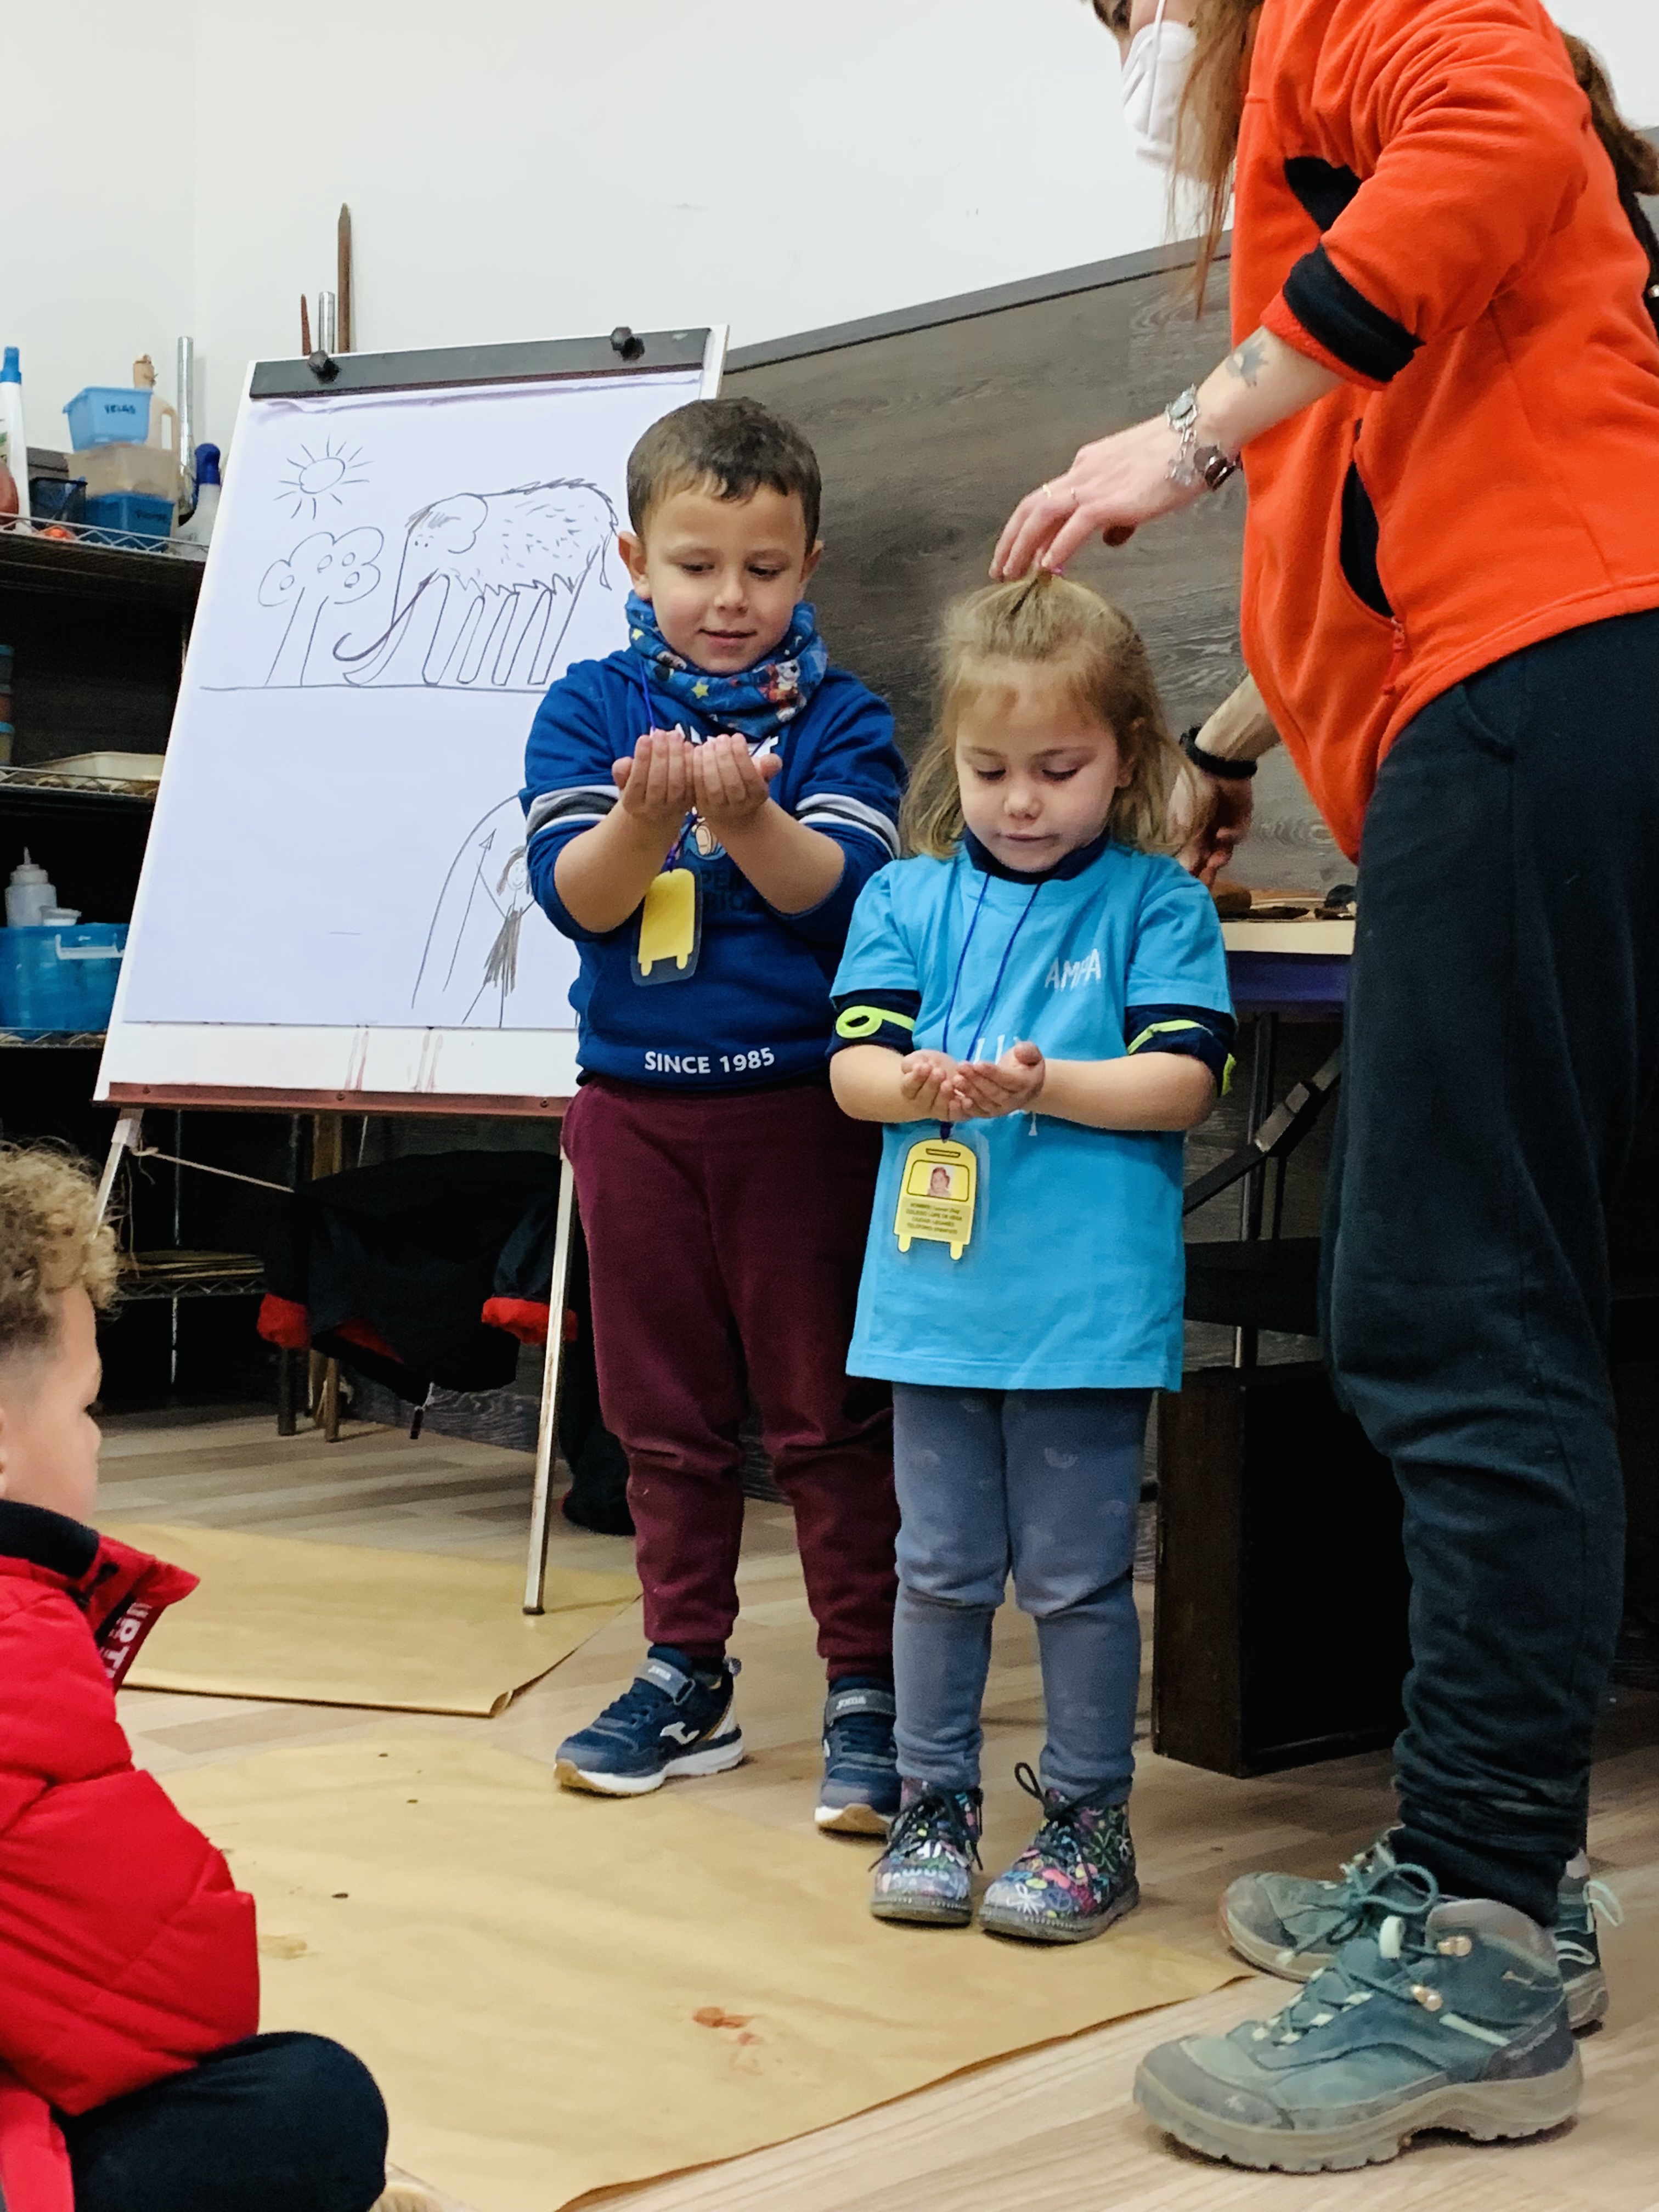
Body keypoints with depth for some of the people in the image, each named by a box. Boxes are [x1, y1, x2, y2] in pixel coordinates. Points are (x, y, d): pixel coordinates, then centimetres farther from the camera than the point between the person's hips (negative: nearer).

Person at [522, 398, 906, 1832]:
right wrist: (646, 818, -26)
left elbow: (844, 891, -12)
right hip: (634, 1099, 3)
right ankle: (687, 1676, 23)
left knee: (828, 1410, 1)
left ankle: (867, 1689, 9)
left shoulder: (840, 718, 0)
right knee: (664, 1409, 11)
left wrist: (749, 816, -29)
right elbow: (574, 894, -7)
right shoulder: (589, 708, 4)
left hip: (801, 1101, -2)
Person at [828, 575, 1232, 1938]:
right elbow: (853, 1061, 3)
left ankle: (1090, 1817, 18)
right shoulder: (910, 899, 10)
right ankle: (936, 1801, 25)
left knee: (1077, 1574, 5)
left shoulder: (1159, 905, 1)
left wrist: (1046, 1085, -20)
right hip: (937, 1286, 3)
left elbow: (1183, 1081, -7)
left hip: (1090, 1300, -3)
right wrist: (916, 1084, -19)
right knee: (943, 1567, 12)